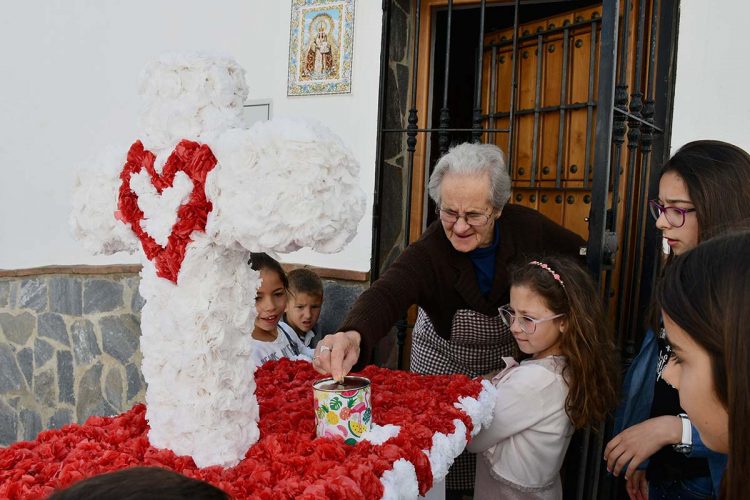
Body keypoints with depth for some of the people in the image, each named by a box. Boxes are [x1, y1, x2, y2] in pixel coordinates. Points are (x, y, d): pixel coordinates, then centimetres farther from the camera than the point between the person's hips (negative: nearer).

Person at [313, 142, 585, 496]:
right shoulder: (428, 251, -29)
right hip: (443, 368, -2)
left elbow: (579, 253, -1)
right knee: (443, 478, 8)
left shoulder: (527, 227, -20)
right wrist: (354, 334, -70)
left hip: (510, 363, 3)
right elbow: (387, 293, -48)